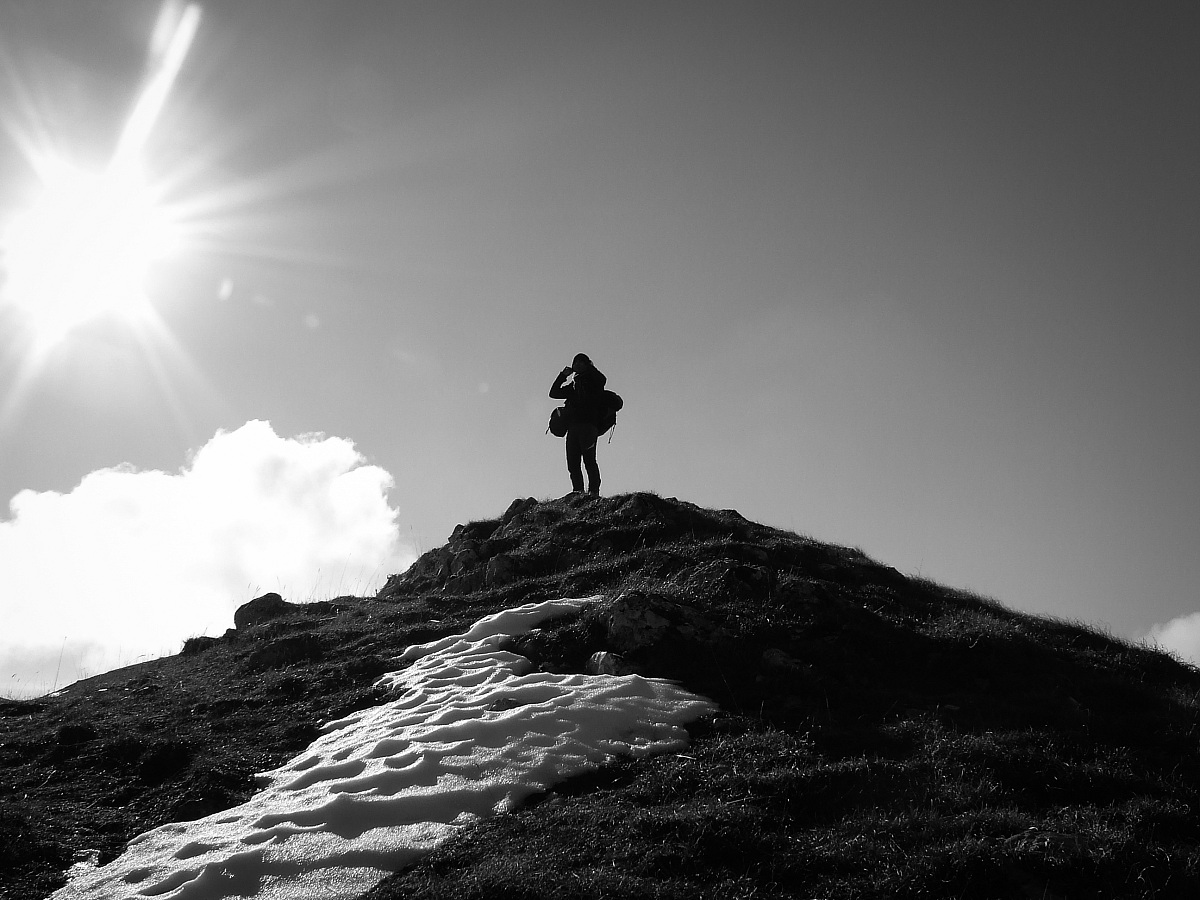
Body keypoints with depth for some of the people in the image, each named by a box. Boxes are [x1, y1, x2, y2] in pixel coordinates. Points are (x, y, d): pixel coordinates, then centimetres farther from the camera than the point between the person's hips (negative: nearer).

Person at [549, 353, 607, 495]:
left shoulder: (593, 380, 10)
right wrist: (563, 375, 14)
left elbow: (602, 380, -13)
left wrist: (588, 368, -3)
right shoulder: (573, 385, 26)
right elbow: (554, 393, 24)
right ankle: (577, 490, -4)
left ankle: (594, 490, -18)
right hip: (573, 427, 6)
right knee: (572, 462, -3)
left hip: (589, 425, -6)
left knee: (589, 459, -15)